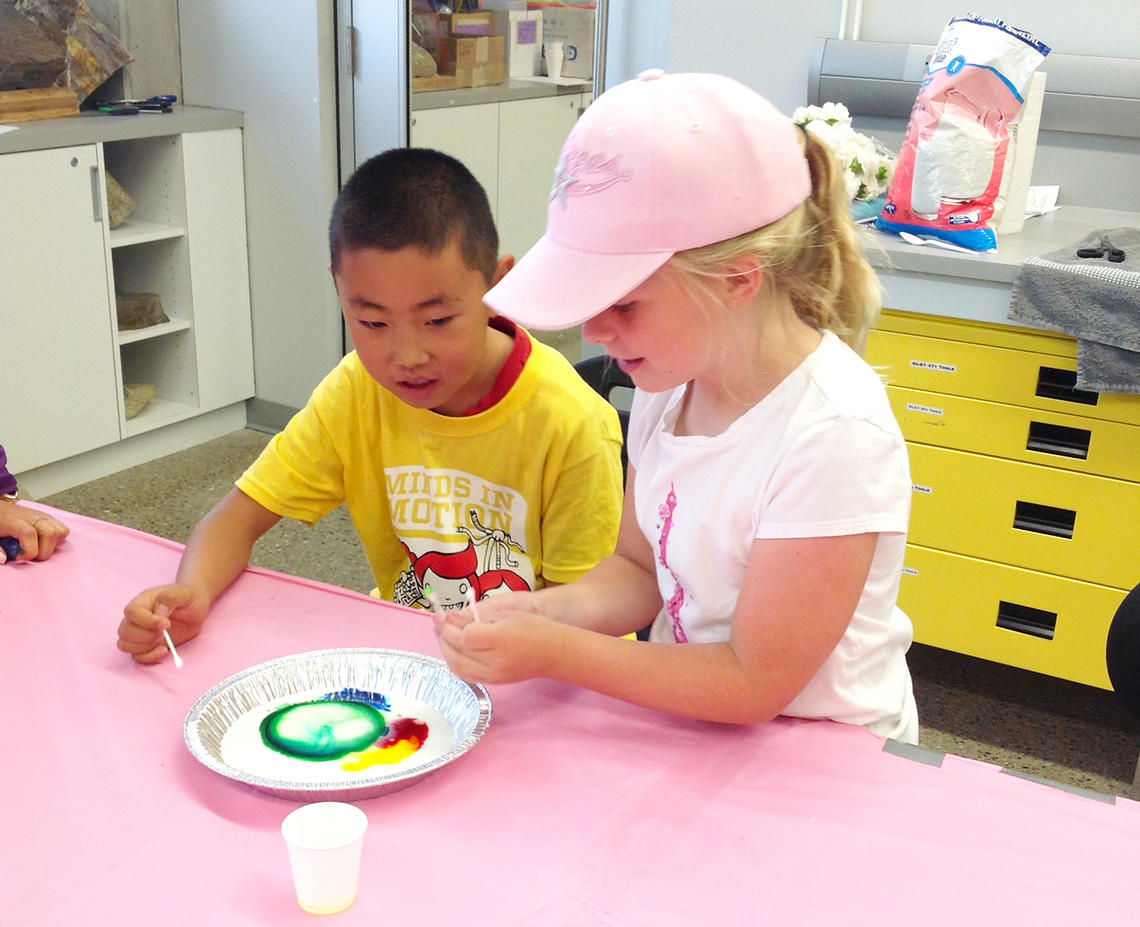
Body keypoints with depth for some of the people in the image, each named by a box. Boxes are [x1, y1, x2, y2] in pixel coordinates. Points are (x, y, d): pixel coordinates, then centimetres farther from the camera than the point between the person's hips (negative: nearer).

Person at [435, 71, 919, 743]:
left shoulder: (834, 434, -24)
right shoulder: (670, 382, -2)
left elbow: (754, 683, -20)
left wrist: (555, 654, -21)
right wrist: (544, 611, -11)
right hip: (689, 712, 6)